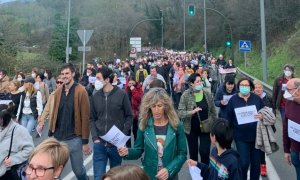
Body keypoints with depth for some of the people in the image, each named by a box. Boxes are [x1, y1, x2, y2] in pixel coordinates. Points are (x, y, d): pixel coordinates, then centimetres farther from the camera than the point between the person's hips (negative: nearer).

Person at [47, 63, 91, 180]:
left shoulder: (81, 91, -11)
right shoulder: (58, 91, 5)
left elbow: (85, 117, -11)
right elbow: (54, 113, 10)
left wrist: (85, 141, -11)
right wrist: (50, 133, 10)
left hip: (74, 138, -4)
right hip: (58, 137, 4)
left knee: (78, 170, 9)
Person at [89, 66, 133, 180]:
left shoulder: (121, 94, -5)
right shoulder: (95, 96, 4)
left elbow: (129, 116, -1)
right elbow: (92, 119, 8)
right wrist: (95, 137, -5)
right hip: (99, 144, 2)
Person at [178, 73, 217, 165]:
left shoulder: (207, 94, -3)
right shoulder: (185, 95, -12)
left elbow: (213, 111, 5)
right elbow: (180, 112, -15)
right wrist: (192, 112, -31)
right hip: (191, 129, -1)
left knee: (204, 152, -2)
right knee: (193, 152, 14)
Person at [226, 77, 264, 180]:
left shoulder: (257, 98, 3)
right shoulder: (233, 99, -1)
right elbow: (228, 118, 2)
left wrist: (262, 116, -15)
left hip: (256, 136, 2)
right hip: (241, 137, -2)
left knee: (256, 163, 11)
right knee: (244, 163, -5)